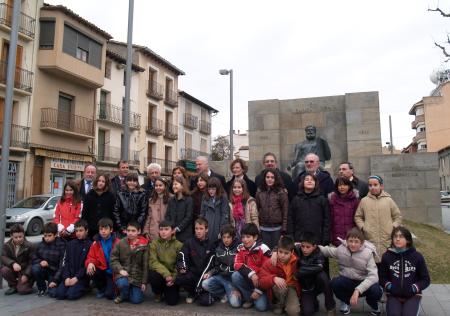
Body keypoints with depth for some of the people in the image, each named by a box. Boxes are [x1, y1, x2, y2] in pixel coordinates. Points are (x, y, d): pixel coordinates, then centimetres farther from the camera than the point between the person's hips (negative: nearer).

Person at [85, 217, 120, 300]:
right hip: (102, 270, 4)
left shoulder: (117, 242, -10)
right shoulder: (96, 243, 1)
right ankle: (101, 288, 3)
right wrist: (90, 263, -20)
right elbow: (91, 257, 4)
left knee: (110, 295, -19)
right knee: (90, 271, -27)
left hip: (113, 272, -4)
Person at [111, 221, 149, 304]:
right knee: (122, 283, -34)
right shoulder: (120, 243, -1)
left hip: (137, 275, 0)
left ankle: (131, 290, 28)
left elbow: (145, 265, -1)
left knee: (136, 300, -8)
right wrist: (120, 269, -16)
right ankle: (124, 294, 3)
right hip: (123, 273, 0)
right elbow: (113, 259, 1)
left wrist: (144, 282, -1)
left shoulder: (144, 245, -3)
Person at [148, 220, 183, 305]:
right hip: (159, 272, 0)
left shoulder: (179, 245, -6)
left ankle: (168, 291, 24)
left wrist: (173, 278, -21)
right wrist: (165, 274, -27)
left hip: (173, 276, 0)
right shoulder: (154, 243, -6)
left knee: (172, 301, -14)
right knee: (154, 276, -34)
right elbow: (153, 262, -15)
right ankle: (158, 293, 2)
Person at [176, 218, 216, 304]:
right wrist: (182, 268, -26)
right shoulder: (189, 243, 6)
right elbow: (182, 257, -6)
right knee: (179, 278, -32)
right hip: (192, 273, 1)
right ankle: (192, 293, 2)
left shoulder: (211, 245, 6)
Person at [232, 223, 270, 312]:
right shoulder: (240, 248, -3)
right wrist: (251, 274, -30)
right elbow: (237, 265, -13)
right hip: (247, 279, 4)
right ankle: (249, 298, -5)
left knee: (261, 306, -22)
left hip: (261, 281, -4)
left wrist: (258, 290, -18)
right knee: (235, 276, -26)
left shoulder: (263, 249, -17)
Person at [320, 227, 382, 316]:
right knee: (335, 283, -31)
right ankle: (346, 301, 7)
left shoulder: (367, 253, -19)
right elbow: (327, 250, 9)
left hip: (363, 282, -2)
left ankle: (373, 305, 9)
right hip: (347, 281, 2)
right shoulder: (341, 249, -10)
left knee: (376, 291, -34)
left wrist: (357, 290, -37)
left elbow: (373, 276, -27)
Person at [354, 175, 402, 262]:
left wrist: (393, 227, -1)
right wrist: (362, 227, -2)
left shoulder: (388, 200, 4)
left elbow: (398, 216, 11)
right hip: (370, 239, 0)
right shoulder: (364, 201, 4)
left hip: (387, 239, 0)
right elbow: (358, 216, 11)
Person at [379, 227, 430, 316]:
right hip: (393, 295, 1)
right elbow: (382, 277, 9)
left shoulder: (417, 256, 0)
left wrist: (414, 288, -10)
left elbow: (425, 279, 6)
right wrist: (389, 286, -10)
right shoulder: (387, 256, 1)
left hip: (413, 295, 0)